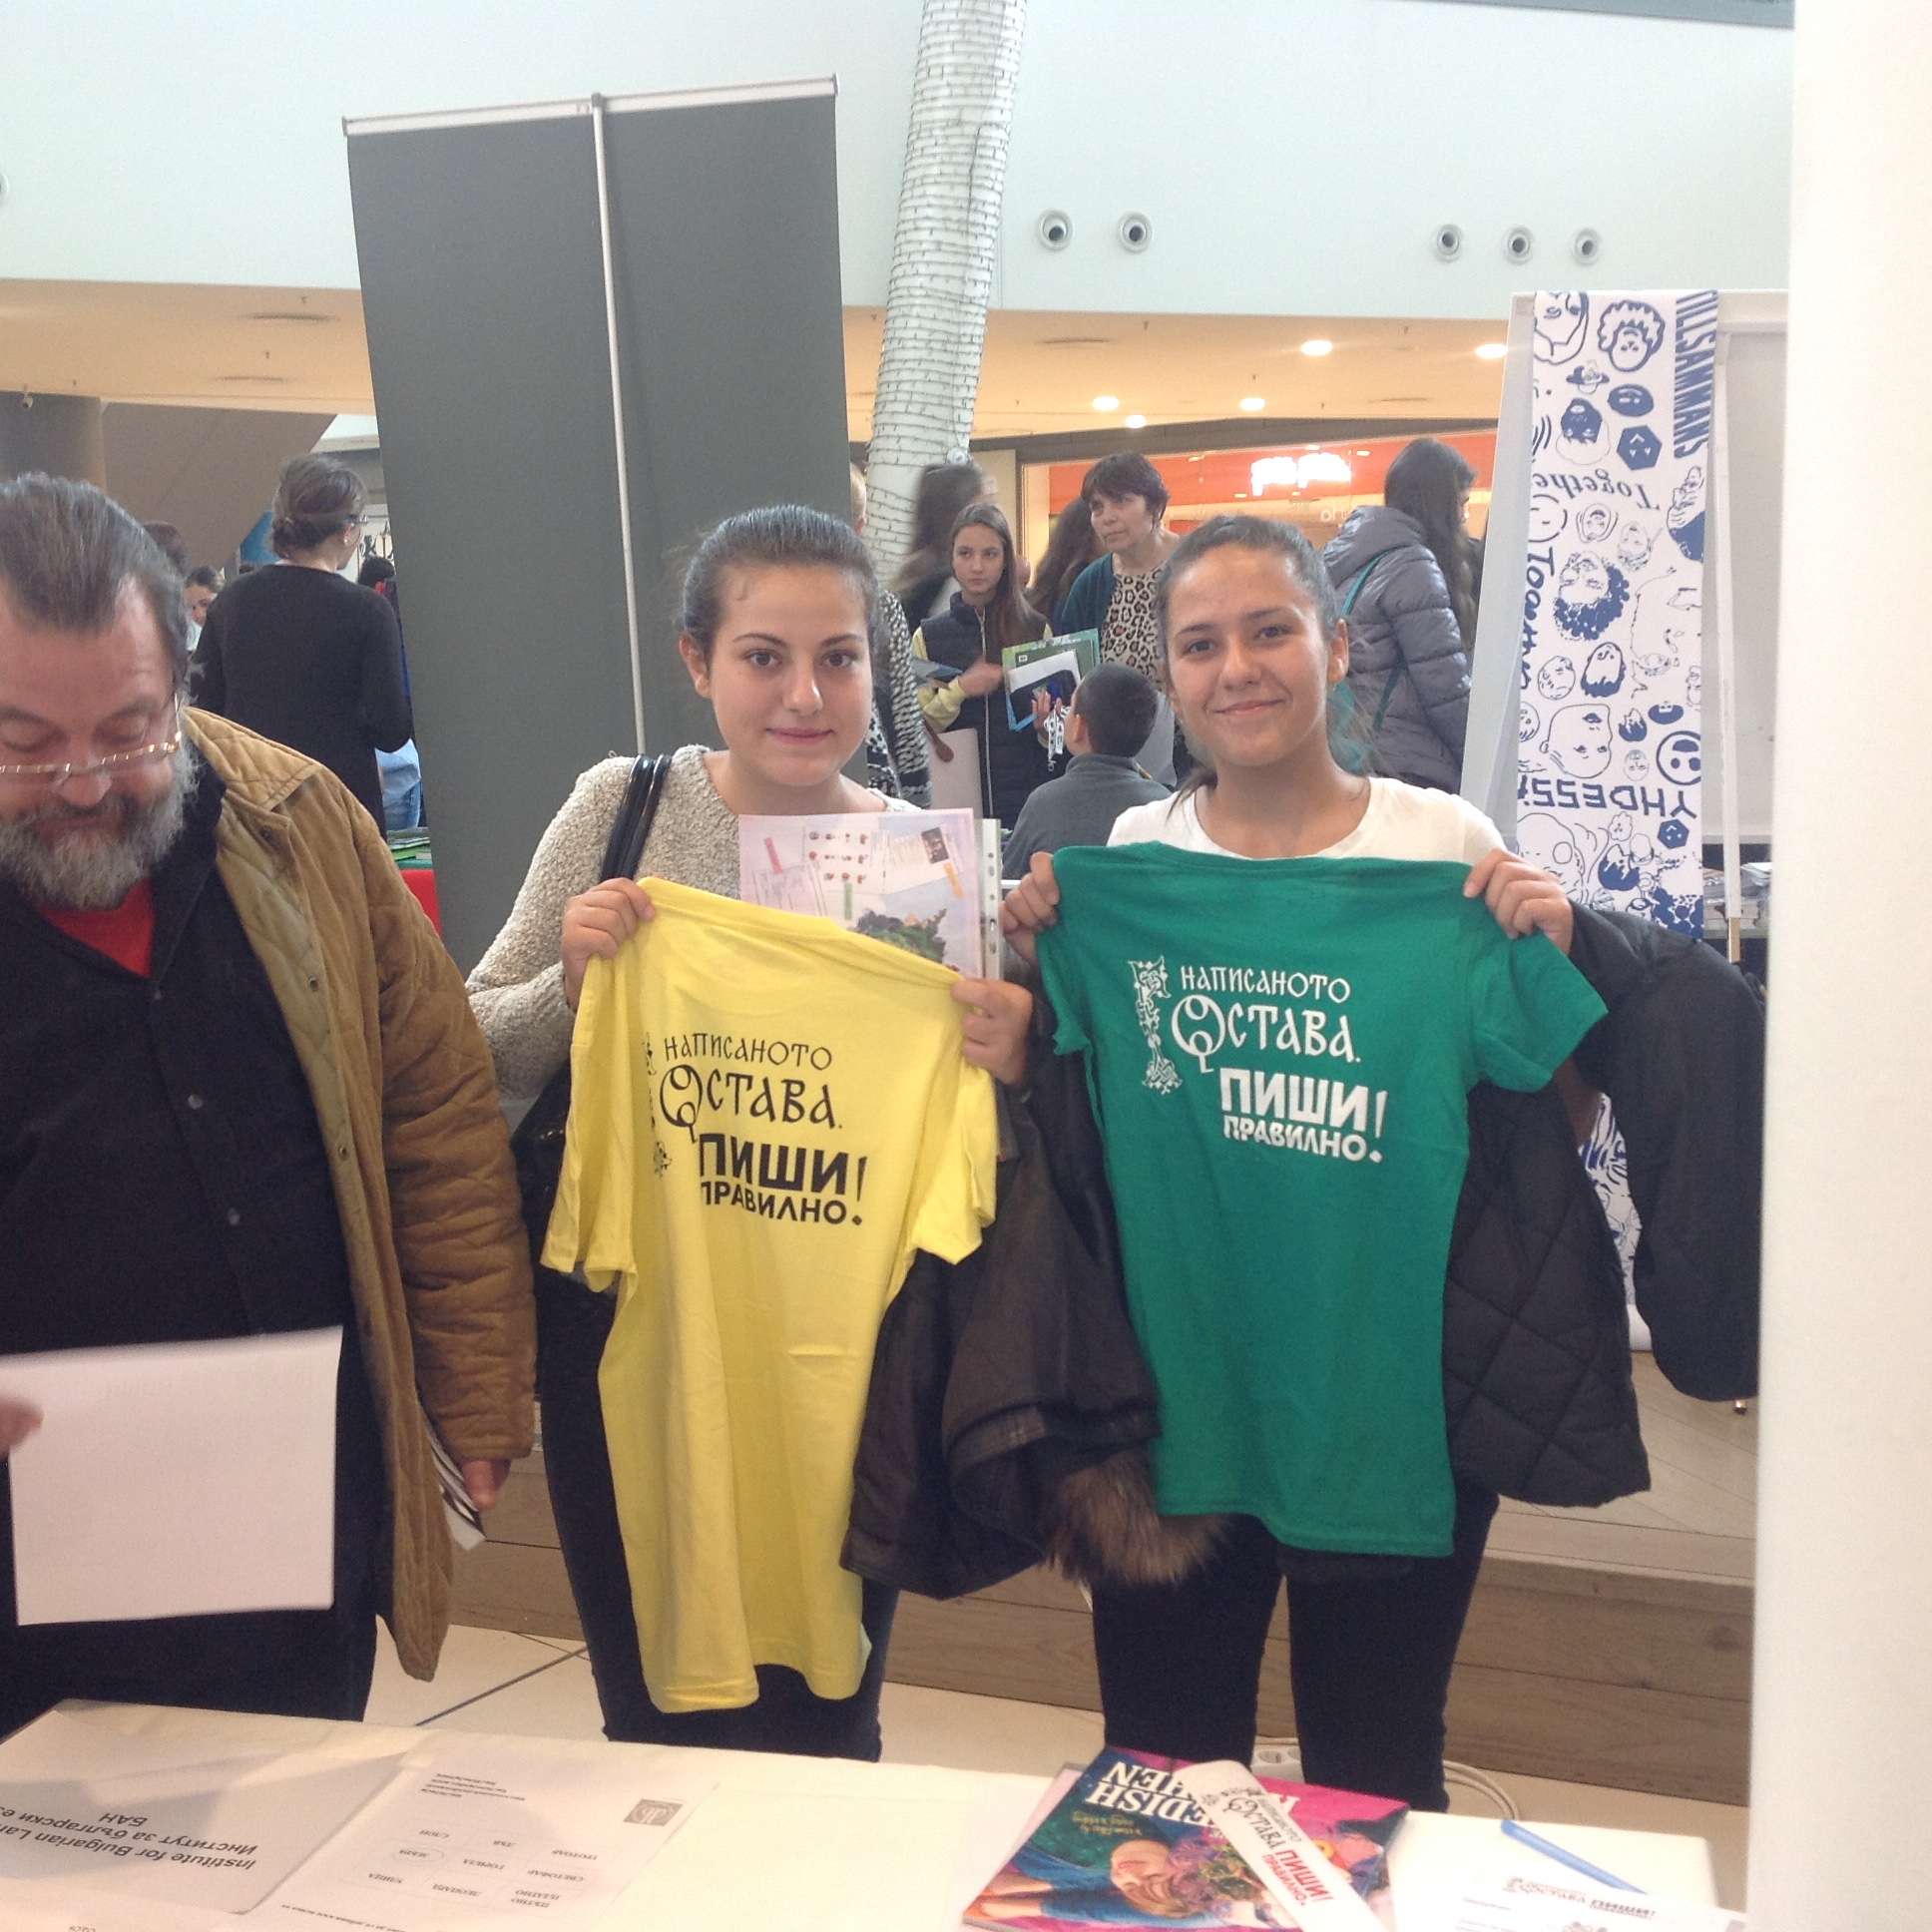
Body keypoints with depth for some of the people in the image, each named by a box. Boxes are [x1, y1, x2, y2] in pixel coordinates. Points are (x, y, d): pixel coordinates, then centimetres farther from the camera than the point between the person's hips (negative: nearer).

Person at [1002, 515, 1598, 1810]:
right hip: (1173, 1384, 2)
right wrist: (1032, 967, -6)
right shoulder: (1123, 866, 1)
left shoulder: (1447, 851, -5)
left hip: (1392, 1396, -1)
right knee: (1161, 1763, 18)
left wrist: (1549, 958, -17)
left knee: (1374, 1782, 15)